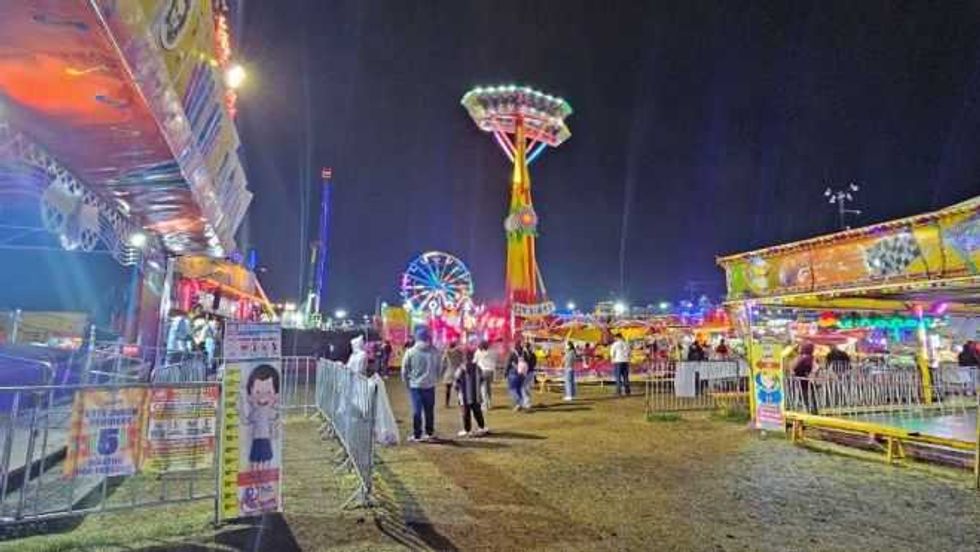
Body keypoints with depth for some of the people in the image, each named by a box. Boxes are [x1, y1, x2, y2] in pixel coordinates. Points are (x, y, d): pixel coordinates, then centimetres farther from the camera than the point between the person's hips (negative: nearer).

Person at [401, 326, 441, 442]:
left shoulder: (410, 352, -9)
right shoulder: (434, 351, -5)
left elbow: (404, 370, -3)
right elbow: (439, 368, 0)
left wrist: (407, 381, 12)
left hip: (415, 385, -2)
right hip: (430, 385, 2)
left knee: (416, 410, 5)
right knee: (429, 410, 12)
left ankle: (416, 435, 7)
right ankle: (430, 433, 20)